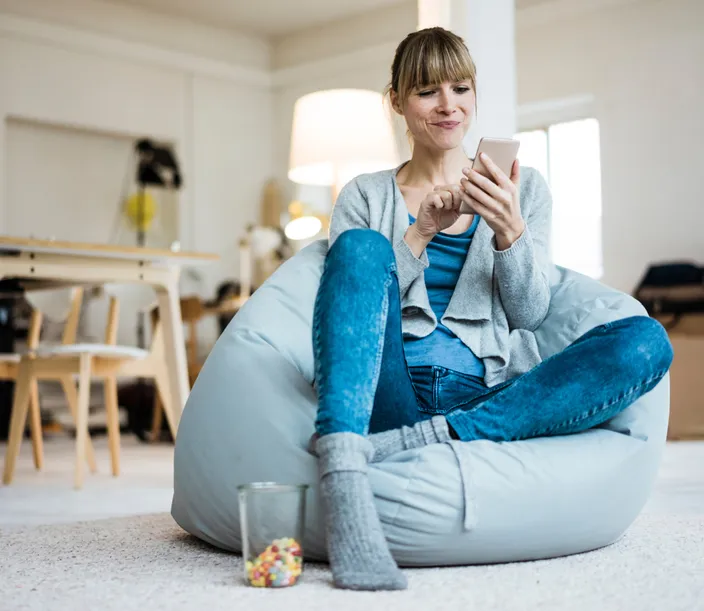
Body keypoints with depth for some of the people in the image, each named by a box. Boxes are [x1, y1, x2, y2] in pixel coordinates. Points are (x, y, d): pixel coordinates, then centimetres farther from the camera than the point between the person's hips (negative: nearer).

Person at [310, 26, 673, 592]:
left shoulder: (522, 188, 17)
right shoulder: (365, 196, 16)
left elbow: (530, 313, 8)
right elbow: (352, 297, 4)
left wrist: (509, 231, -10)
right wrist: (422, 232, -7)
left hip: (488, 397, 1)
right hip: (393, 393, 0)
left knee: (646, 341, -23)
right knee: (363, 246, -26)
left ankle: (426, 441, -34)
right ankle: (344, 488, -45)